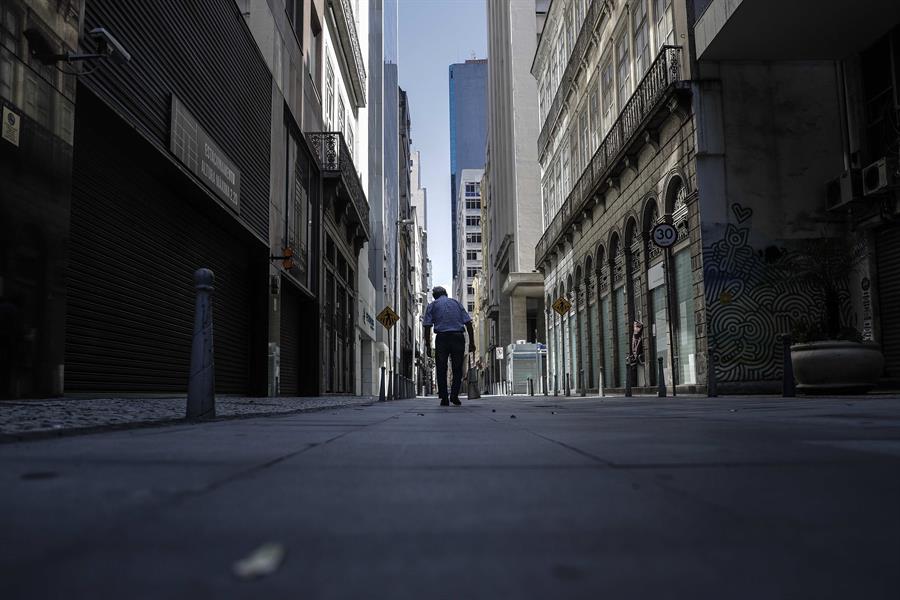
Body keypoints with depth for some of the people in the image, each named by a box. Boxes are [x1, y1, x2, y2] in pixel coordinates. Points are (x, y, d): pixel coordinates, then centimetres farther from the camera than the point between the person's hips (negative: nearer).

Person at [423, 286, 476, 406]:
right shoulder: (456, 303, 18)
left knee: (441, 370, 6)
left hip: (441, 338, -1)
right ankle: (454, 395, -5)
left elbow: (427, 326, 1)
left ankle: (444, 398, 4)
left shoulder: (432, 306, 13)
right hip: (458, 337, 1)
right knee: (457, 369, 9)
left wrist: (428, 345, 2)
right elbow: (468, 323, 8)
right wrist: (471, 342, 8)